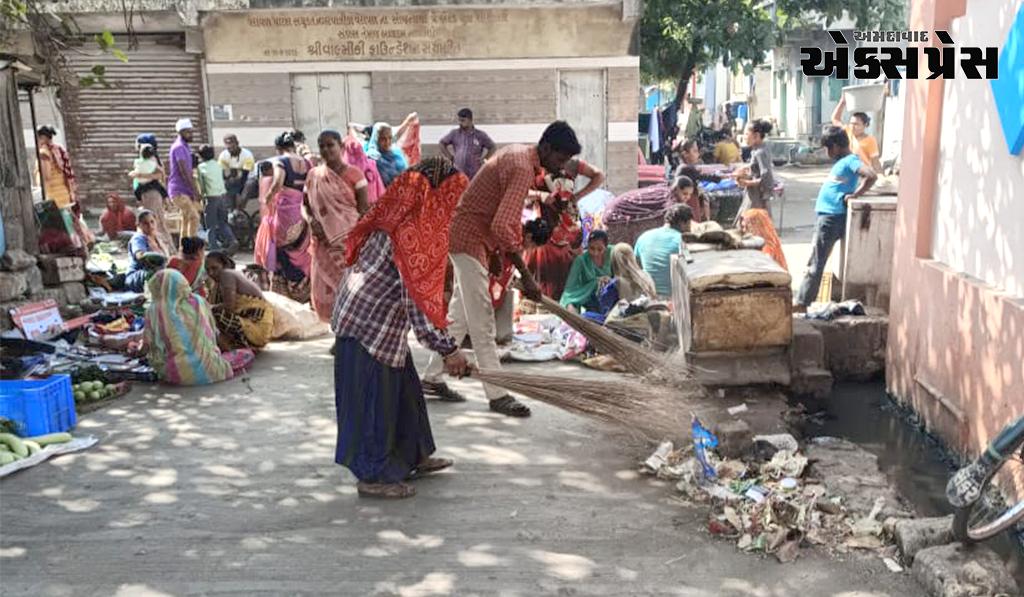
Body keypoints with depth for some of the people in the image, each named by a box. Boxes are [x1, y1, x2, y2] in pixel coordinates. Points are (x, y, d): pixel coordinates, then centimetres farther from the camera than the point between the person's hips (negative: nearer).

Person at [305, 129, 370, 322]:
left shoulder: (354, 174, -2)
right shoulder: (314, 176, 8)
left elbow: (364, 209, -3)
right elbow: (305, 205, 13)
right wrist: (311, 221, -8)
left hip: (350, 239, -3)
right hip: (325, 242, 4)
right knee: (326, 287, 4)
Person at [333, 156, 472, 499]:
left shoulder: (400, 220, 6)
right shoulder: (415, 233, -23)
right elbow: (417, 301, -25)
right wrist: (448, 350, -21)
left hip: (381, 322, 10)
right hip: (368, 326, -10)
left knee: (403, 390, 18)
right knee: (374, 401, 1)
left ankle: (411, 458, 32)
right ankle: (373, 477, 14)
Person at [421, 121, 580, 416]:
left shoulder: (517, 154, 8)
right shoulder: (522, 168, -23)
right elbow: (502, 226, -32)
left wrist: (494, 251, 20)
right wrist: (527, 276, -29)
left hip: (474, 236, 10)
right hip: (469, 239, -10)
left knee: (461, 314, 16)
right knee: (482, 320, -6)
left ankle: (432, 377, 26)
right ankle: (497, 396, 0)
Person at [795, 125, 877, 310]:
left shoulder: (850, 160, -12)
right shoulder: (843, 161, 16)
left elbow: (871, 176, -26)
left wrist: (855, 195, -17)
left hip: (832, 217, -10)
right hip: (826, 216, 10)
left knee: (816, 263, -6)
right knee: (814, 261, 13)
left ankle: (802, 303, -3)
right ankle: (802, 300, 19)